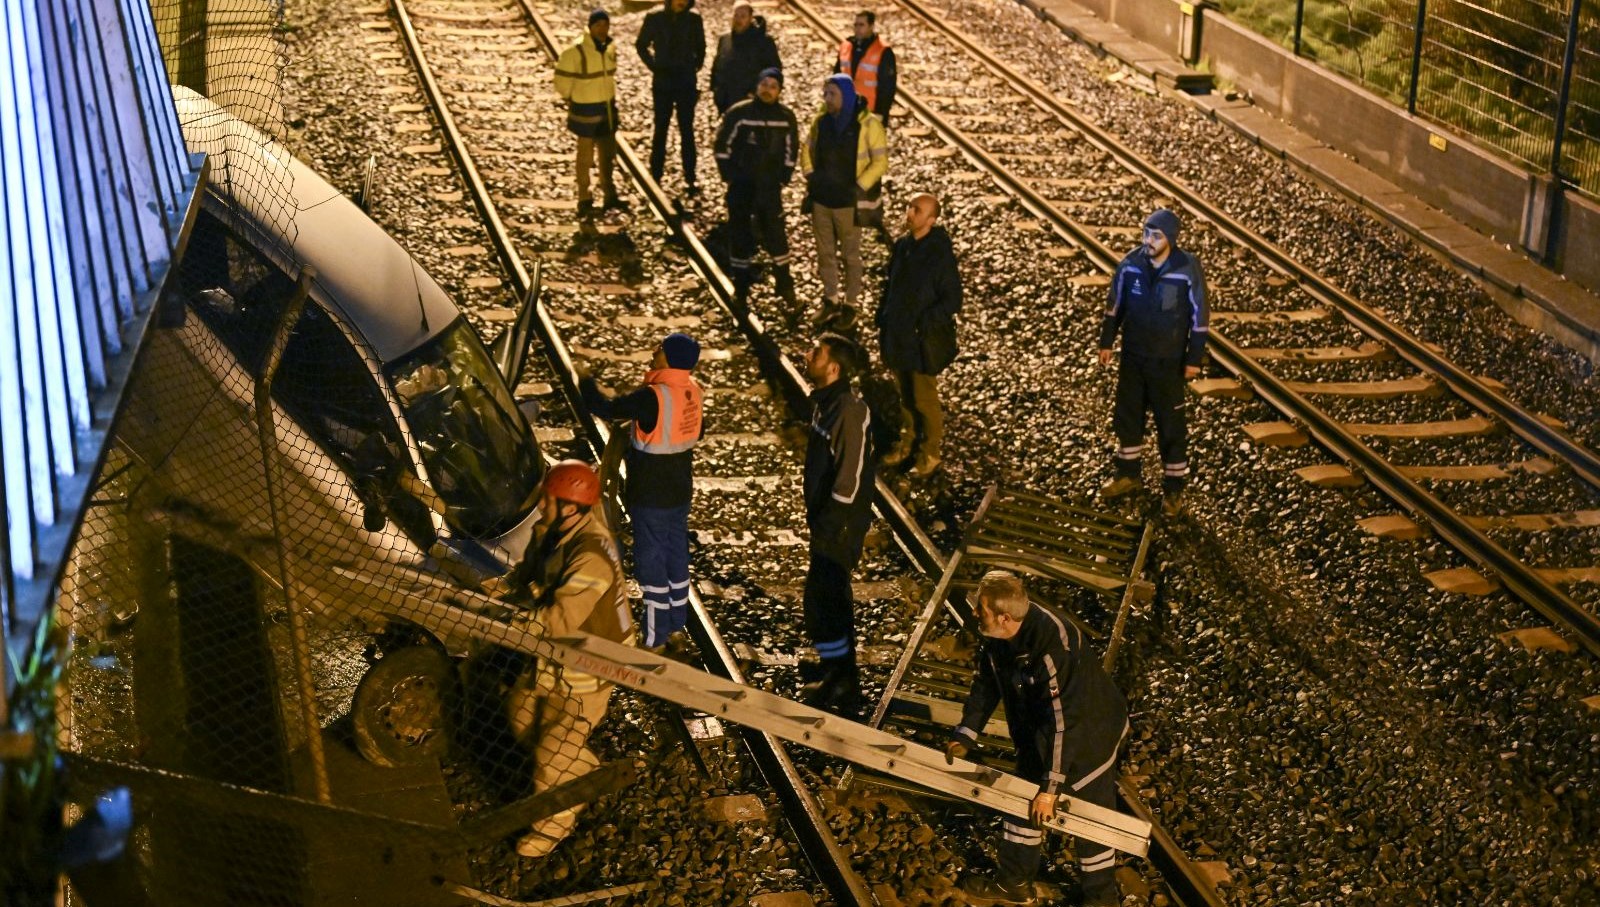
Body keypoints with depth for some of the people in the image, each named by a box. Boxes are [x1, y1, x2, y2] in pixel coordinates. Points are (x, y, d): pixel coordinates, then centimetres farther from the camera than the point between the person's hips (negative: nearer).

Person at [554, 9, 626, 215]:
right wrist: (569, 99, -4)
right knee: (585, 156, 5)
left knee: (608, 155, 15)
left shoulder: (610, 47, -1)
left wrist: (610, 95, 14)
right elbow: (562, 75, -13)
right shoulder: (577, 50, -22)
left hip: (607, 107, 6)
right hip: (586, 109, -6)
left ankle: (610, 197, 27)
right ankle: (584, 200, 16)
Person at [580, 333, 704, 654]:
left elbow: (607, 409, -20)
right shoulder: (693, 392, -3)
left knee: (651, 564, 2)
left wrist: (586, 384, -2)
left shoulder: (652, 398, -27)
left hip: (650, 497, -8)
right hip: (680, 492, 8)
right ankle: (676, 630, 31)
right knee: (677, 559, 18)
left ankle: (656, 641, 9)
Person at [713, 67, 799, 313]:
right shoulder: (739, 113, -9)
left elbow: (791, 149, 9)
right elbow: (723, 145, -2)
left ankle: (784, 284, 12)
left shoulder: (786, 117, -2)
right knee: (739, 233, 5)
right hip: (741, 184, -1)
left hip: (770, 186, 1)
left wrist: (783, 178, 4)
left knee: (776, 233, -2)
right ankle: (741, 286, 16)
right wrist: (729, 175, -4)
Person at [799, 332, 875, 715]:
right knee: (834, 597, 20)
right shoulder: (824, 400, 6)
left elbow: (851, 476, -23)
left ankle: (842, 691, 5)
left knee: (822, 602, -6)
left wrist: (829, 524, -19)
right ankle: (840, 674, 34)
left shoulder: (850, 411, -24)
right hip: (824, 517, 10)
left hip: (840, 525, -10)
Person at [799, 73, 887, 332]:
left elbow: (880, 161, -13)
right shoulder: (821, 121, 2)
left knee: (850, 255, 7)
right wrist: (810, 175, 3)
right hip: (821, 198, 5)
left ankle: (850, 306, 19)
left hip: (848, 201, -5)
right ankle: (830, 301, 27)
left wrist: (859, 187, -16)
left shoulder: (867, 123, -14)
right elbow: (807, 149, 16)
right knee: (825, 253, 13)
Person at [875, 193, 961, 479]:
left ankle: (930, 453, 25)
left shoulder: (940, 254, -21)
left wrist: (924, 324, -22)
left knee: (924, 399, 7)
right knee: (905, 394, 21)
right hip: (897, 335, 6)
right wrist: (882, 321, 8)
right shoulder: (902, 246, 0)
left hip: (923, 340, -6)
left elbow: (953, 301, -18)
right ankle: (906, 441, 39)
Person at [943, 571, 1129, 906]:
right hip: (1036, 733, 8)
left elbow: (1062, 722, -37)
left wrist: (1051, 786, -33)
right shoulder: (997, 638, -16)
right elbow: (985, 683, 2)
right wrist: (964, 737, -3)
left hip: (1089, 732, -8)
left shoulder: (1053, 648, -40)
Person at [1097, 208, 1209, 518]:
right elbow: (1115, 305, 4)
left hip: (1167, 361, -4)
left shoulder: (1187, 269, -17)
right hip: (1132, 356, 4)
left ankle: (1174, 488, 17)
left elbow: (1200, 316, -10)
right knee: (1126, 417, 16)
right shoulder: (1131, 263, -8)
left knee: (1171, 426, 4)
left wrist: (1194, 358, -9)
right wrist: (1106, 342, 6)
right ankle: (1128, 474, 35)